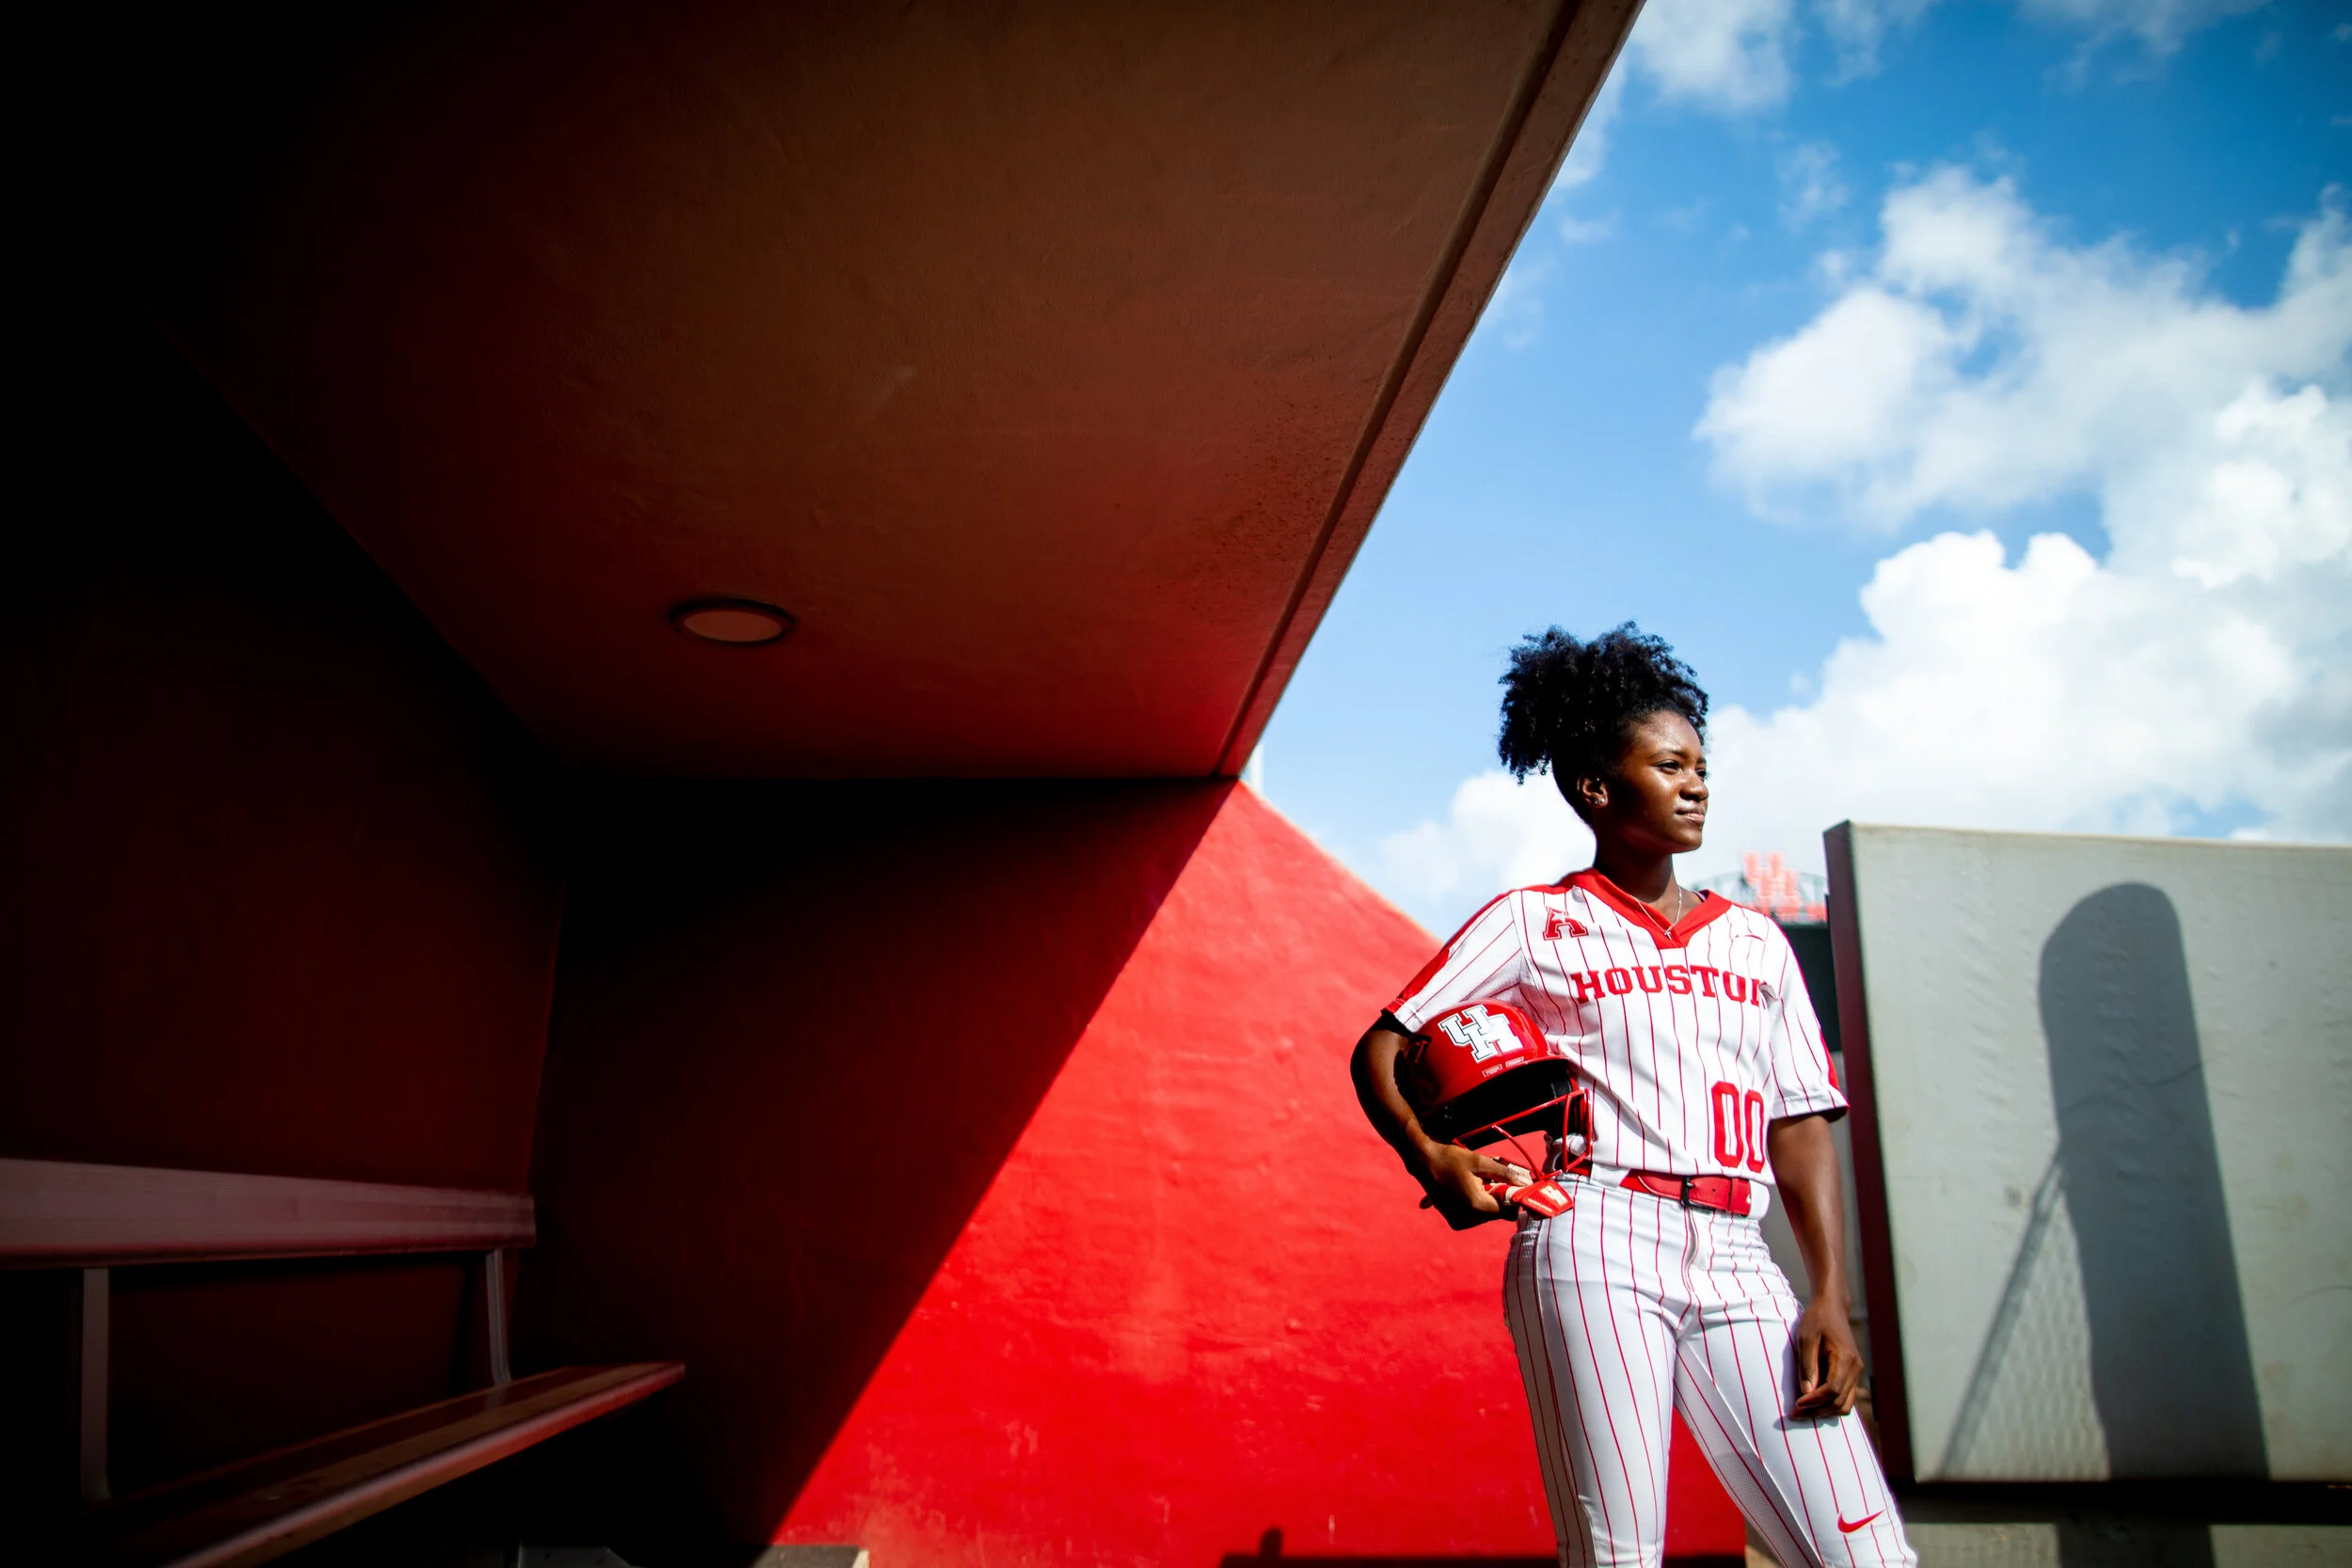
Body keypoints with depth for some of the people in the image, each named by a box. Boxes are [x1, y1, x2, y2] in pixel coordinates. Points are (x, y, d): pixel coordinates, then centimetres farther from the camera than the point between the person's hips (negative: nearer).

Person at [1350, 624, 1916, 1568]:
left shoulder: (1754, 942, 21)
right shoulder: (1533, 922, 10)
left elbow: (1800, 1128, 15)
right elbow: (1380, 1049, 6)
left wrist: (1830, 1297, 3)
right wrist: (1430, 1157, -14)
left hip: (1733, 1260, 4)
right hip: (1594, 1240, -3)